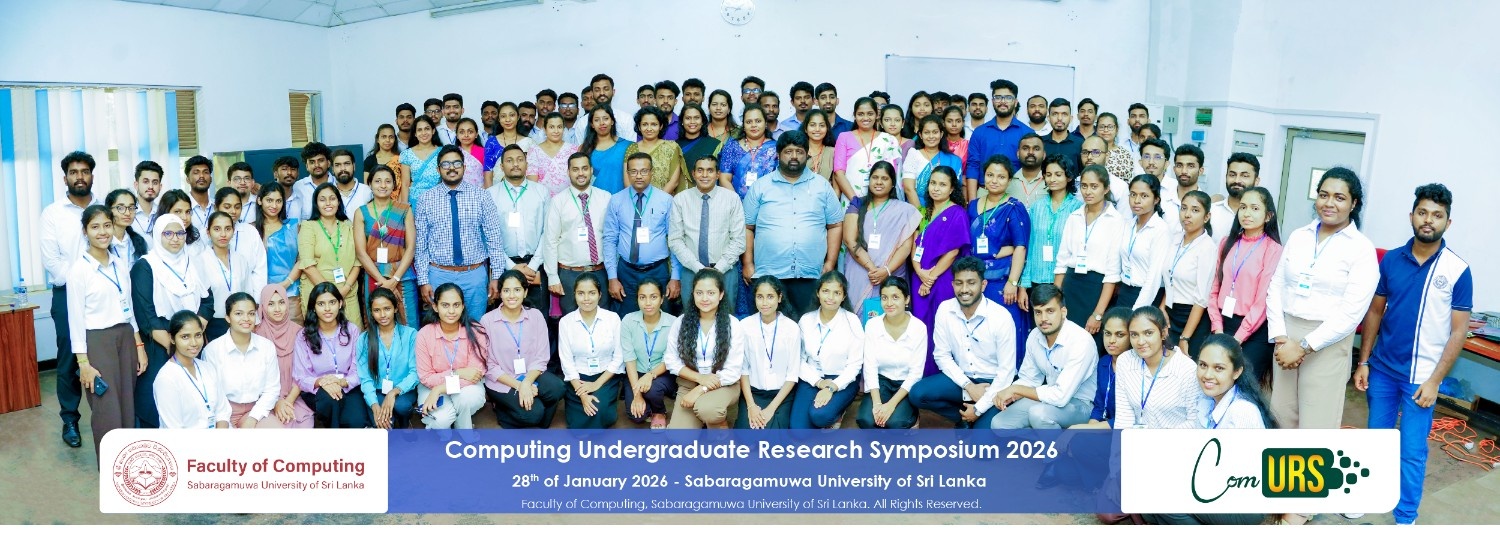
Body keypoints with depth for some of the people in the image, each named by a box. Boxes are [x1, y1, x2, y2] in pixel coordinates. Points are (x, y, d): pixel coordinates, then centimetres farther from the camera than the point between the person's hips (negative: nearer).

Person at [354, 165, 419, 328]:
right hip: (373, 277, 1)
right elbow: (361, 252, -2)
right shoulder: (361, 213, 5)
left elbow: (411, 248, -2)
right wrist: (382, 280, -11)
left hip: (403, 276, -1)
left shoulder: (404, 210, 4)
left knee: (409, 327, -2)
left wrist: (394, 279, -12)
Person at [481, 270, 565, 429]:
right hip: (502, 381, -3)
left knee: (557, 389, -27)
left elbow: (541, 358, -5)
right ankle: (503, 412, 7)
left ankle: (539, 424, 2)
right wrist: (518, 386, -19)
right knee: (533, 412, -26)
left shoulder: (536, 316, -3)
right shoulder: (487, 321, -11)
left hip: (531, 375, 3)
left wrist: (526, 383, -23)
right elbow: (490, 366, -10)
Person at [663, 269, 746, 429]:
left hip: (723, 384, -2)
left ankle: (720, 422, -2)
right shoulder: (681, 322, -3)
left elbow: (733, 371, -11)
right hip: (689, 384, 2)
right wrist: (700, 378, -16)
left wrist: (701, 390, -17)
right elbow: (671, 360, -1)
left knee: (705, 408, -36)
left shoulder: (731, 324, -9)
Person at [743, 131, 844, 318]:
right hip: (768, 275, -1)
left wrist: (830, 263, 3)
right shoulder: (761, 187, 8)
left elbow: (835, 225, 11)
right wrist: (747, 264, 0)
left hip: (810, 275, 1)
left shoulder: (822, 186, 11)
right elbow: (747, 228, 8)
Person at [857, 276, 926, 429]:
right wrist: (877, 403, -22)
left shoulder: (918, 327, -13)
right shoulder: (872, 325, -7)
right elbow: (869, 367, -9)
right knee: (865, 420, -27)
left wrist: (891, 404, -22)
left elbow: (916, 373, -13)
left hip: (907, 384, -1)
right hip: (881, 382, 1)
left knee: (895, 422, -29)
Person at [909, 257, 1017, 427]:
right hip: (962, 379, 4)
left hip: (994, 383, -4)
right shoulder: (944, 310, -9)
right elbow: (942, 355, -3)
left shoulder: (1001, 317, -19)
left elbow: (1006, 371, -16)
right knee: (918, 394, -20)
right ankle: (964, 419, 4)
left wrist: (979, 408, -18)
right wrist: (969, 386, -15)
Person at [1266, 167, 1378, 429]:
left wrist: (1305, 347, -15)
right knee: (1281, 414, 11)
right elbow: (1276, 287, 5)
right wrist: (1281, 338, -7)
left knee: (1316, 426, 0)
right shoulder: (1297, 237, 7)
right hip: (1287, 336, 4)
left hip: (1326, 342, -4)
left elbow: (1350, 313, -13)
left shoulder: (1362, 248, -6)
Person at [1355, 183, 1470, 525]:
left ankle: (1405, 519, 18)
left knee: (1412, 450, 4)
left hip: (1420, 377, -3)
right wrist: (1364, 362, 3)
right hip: (1382, 369, 3)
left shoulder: (1457, 271, -9)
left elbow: (1458, 331, -7)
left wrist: (1434, 380, -11)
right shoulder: (1391, 260, -1)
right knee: (1376, 438, 16)